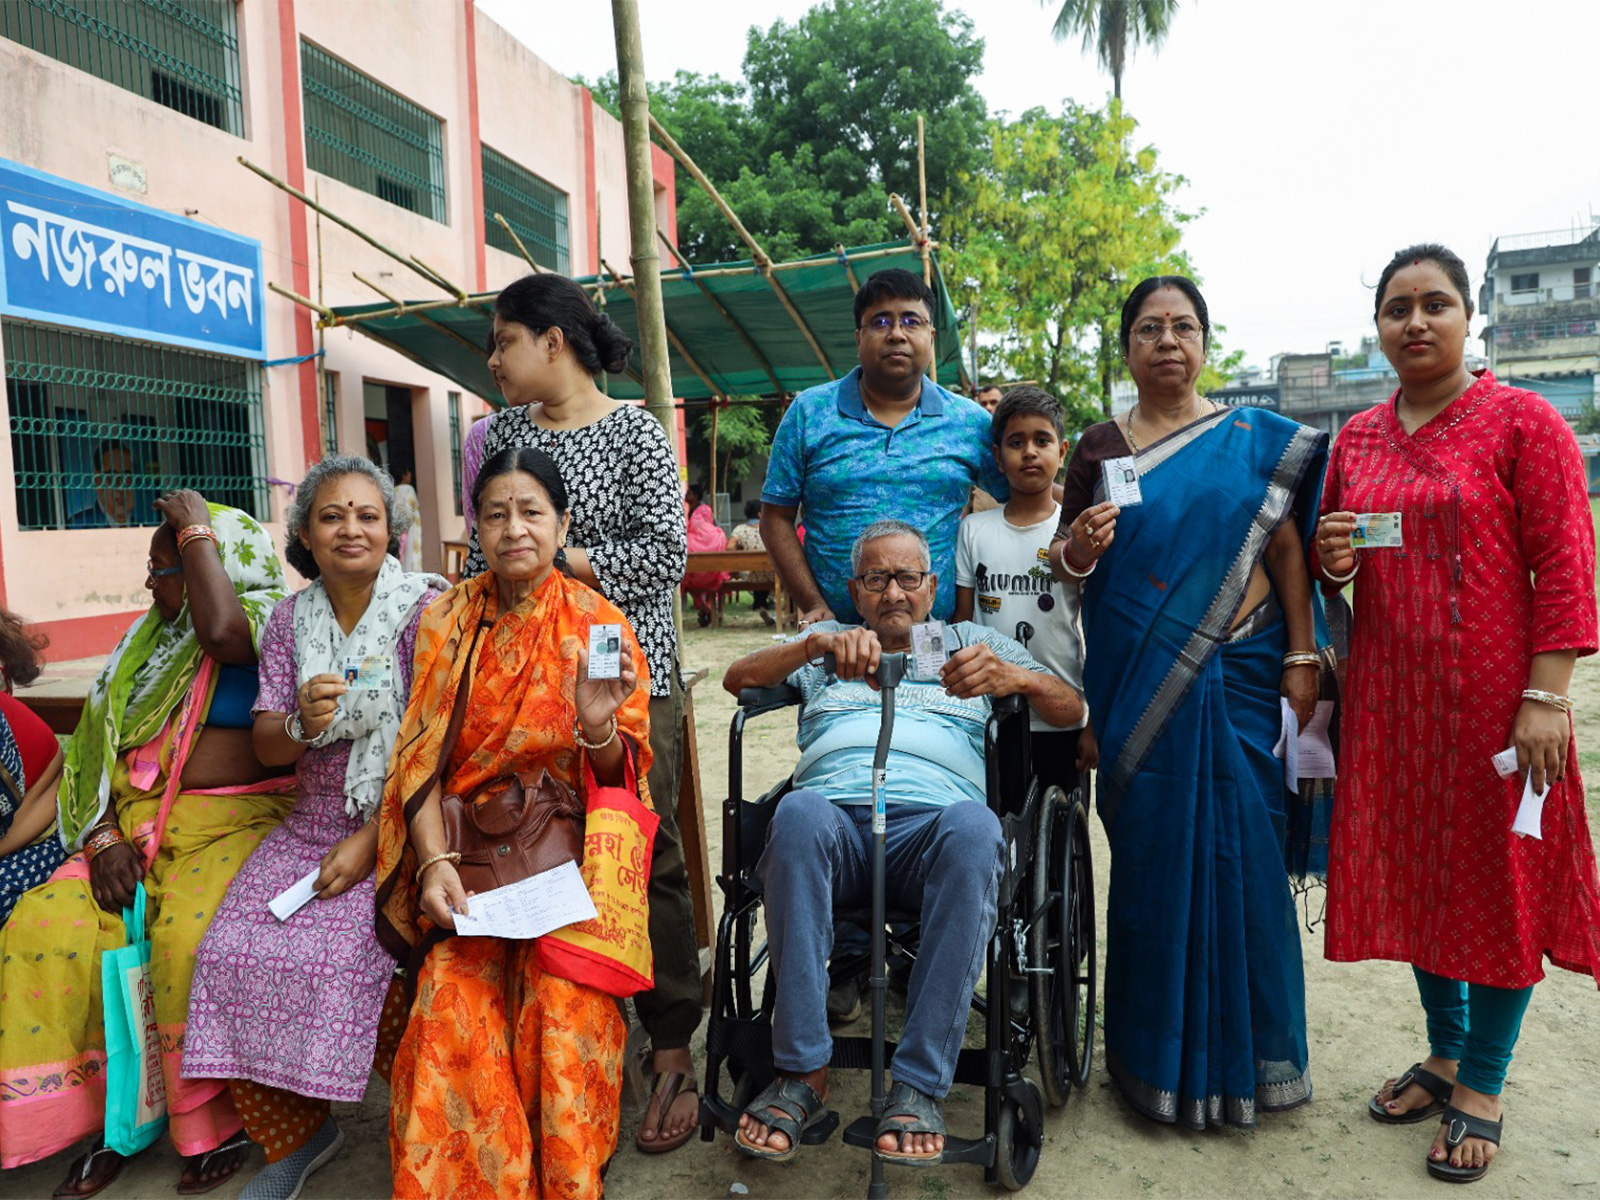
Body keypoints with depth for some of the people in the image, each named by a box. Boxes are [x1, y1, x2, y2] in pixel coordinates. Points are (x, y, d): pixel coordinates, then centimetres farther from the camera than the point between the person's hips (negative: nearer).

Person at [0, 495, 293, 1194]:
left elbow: (218, 628, -28)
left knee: (191, 937, -31)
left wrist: (198, 528, -11)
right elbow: (109, 748, 14)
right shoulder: (152, 640, 18)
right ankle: (105, 1115, -3)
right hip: (141, 825, 6)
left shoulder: (268, 622, -3)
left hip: (238, 821, -6)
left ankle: (222, 1123, -9)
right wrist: (106, 834, -4)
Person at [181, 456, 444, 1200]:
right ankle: (295, 1135, 11)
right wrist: (302, 724, -16)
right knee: (230, 951, -11)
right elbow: (265, 747, 7)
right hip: (310, 826, 5)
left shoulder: (426, 610, -8)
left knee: (338, 956, -24)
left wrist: (371, 842, -15)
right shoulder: (290, 620, 8)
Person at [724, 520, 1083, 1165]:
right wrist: (815, 645, -8)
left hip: (930, 821, 0)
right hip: (835, 815, 1)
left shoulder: (971, 641, 29)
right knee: (798, 813, -36)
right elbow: (737, 678, 12)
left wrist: (1016, 676, -8)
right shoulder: (825, 641, 30)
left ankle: (919, 1084, -28)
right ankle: (803, 1072, -24)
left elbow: (1072, 710, 16)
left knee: (973, 825, -36)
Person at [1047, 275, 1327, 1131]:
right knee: (1153, 849, 4)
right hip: (1137, 683, 0)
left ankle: (1246, 1051, 22)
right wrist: (1078, 547, -16)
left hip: (1236, 673, 0)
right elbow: (1067, 565, 7)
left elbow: (1287, 551, 5)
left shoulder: (1256, 440, 7)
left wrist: (1302, 656, -2)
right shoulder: (1100, 448, 8)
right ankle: (1164, 1052, 20)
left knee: (1240, 850, 2)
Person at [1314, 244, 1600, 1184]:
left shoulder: (1523, 421, -6)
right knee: (1413, 869, 14)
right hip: (1390, 693, 5)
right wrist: (1330, 561, -5)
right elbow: (1330, 566, 18)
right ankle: (1445, 1053, 34)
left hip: (1492, 692, -5)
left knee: (1497, 876, 6)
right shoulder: (1357, 439, 9)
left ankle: (1483, 1087, 24)